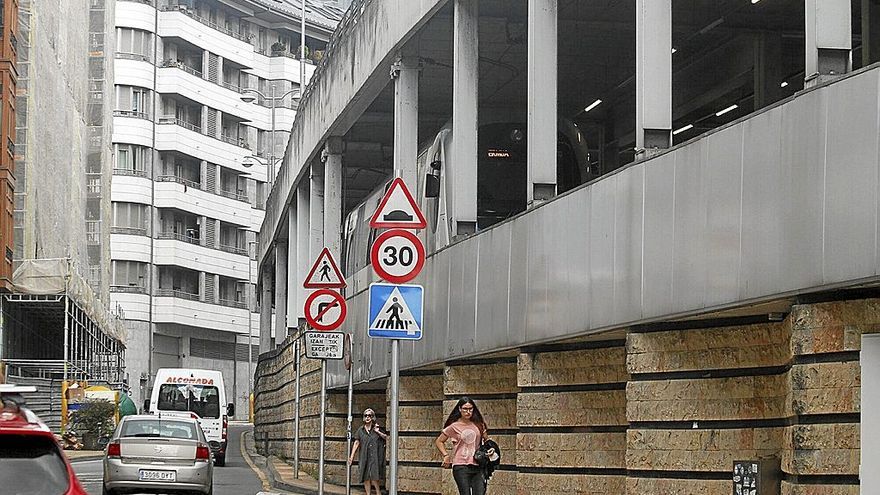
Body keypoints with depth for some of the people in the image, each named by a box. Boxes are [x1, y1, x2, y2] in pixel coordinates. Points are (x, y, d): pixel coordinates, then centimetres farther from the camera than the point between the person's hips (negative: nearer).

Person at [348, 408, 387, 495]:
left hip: (375, 456, -3)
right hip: (364, 457, 3)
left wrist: (378, 432, -11)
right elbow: (356, 443, 11)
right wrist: (351, 457, 6)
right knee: (366, 478, 3)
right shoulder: (360, 430, 10)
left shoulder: (378, 428, 3)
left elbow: (387, 438, 1)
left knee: (374, 477, -12)